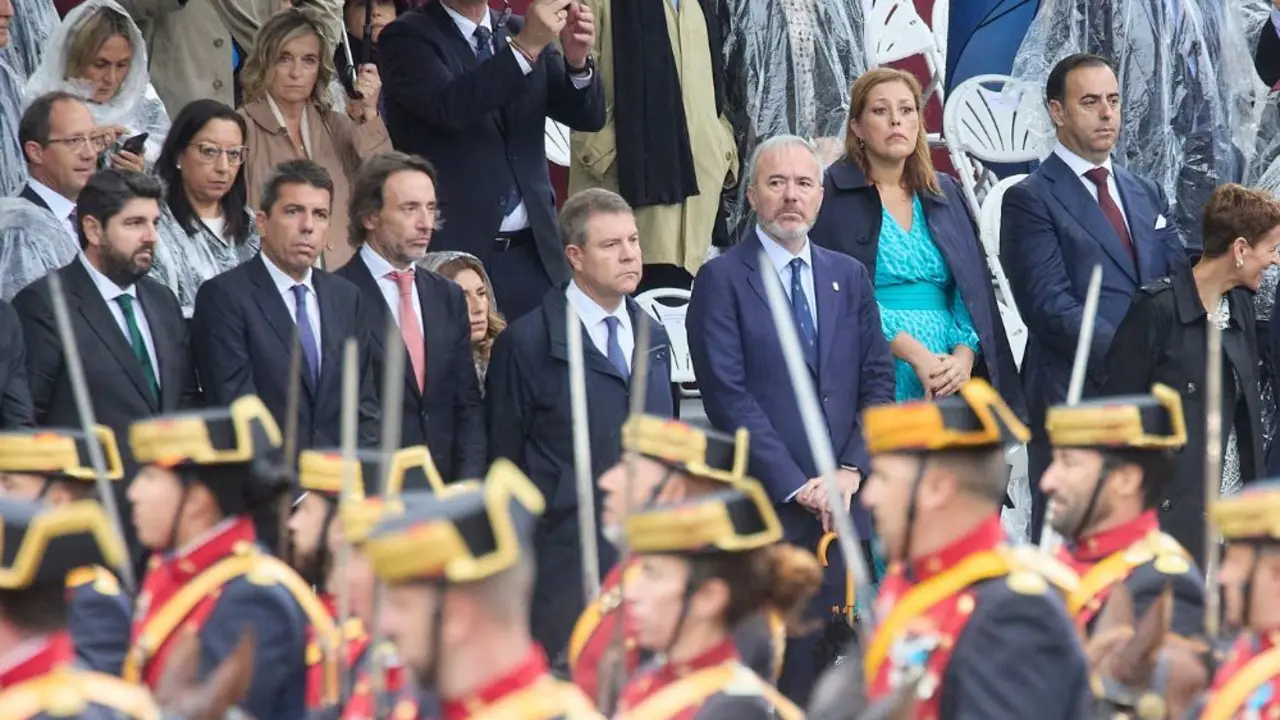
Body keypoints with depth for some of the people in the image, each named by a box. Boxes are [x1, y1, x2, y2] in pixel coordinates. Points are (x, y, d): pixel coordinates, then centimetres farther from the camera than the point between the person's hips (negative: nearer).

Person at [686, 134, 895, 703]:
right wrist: (795, 486, -11)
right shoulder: (723, 280, 0)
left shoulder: (850, 277, 15)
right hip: (765, 507, -4)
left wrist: (851, 470, -3)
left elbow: (878, 383, 12)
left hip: (841, 502, 4)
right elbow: (729, 397, -7)